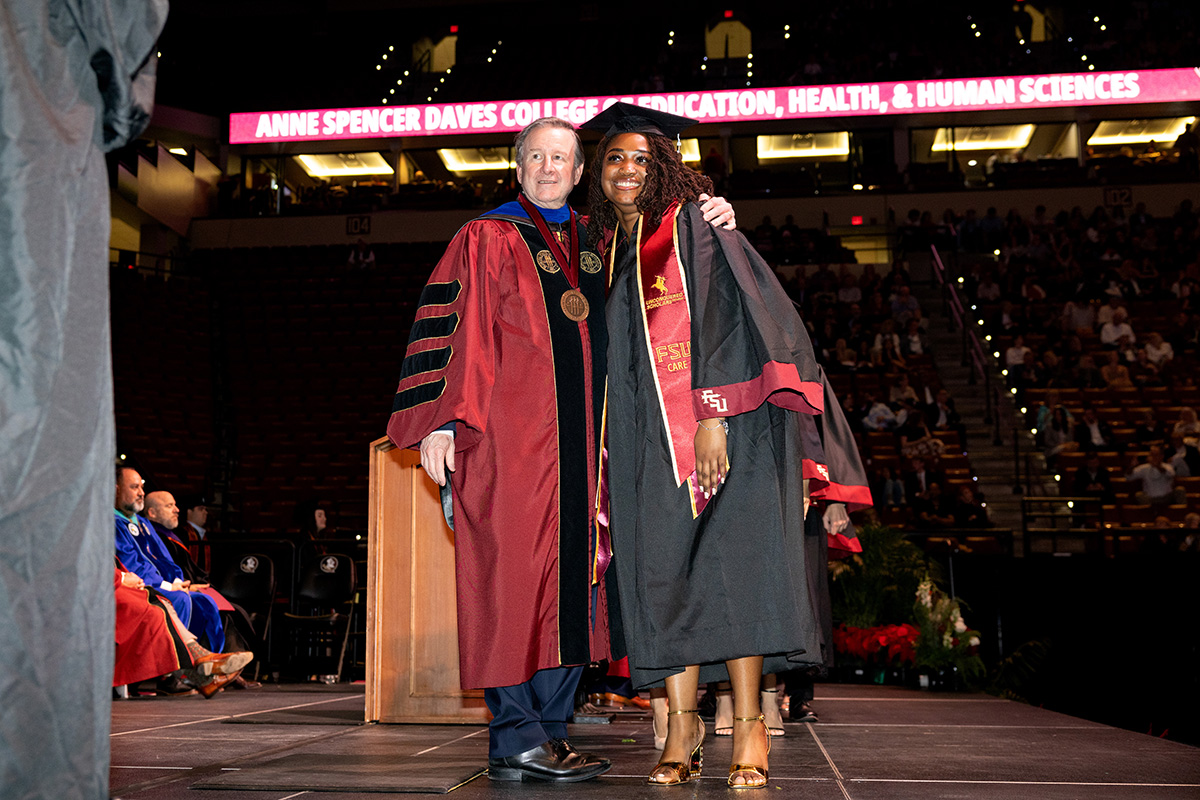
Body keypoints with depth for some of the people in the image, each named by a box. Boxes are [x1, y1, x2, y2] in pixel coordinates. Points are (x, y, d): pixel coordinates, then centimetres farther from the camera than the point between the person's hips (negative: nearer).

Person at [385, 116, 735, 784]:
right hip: (510, 436, -5)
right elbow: (453, 331, -2)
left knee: (573, 578, 4)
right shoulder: (486, 240, 5)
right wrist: (440, 422, -12)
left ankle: (550, 729, 11)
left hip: (583, 443, 5)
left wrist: (710, 226, 1)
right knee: (514, 576, -8)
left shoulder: (600, 244, 19)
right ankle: (517, 737, -1)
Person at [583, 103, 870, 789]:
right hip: (647, 440, 5)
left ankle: (749, 725, -9)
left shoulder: (695, 227, 2)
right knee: (661, 570, -2)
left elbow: (721, 316, -10)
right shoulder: (606, 251, 20)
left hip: (723, 423, -5)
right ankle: (683, 725, 3)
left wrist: (713, 415, -22)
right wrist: (605, 448, 15)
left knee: (730, 561, -13)